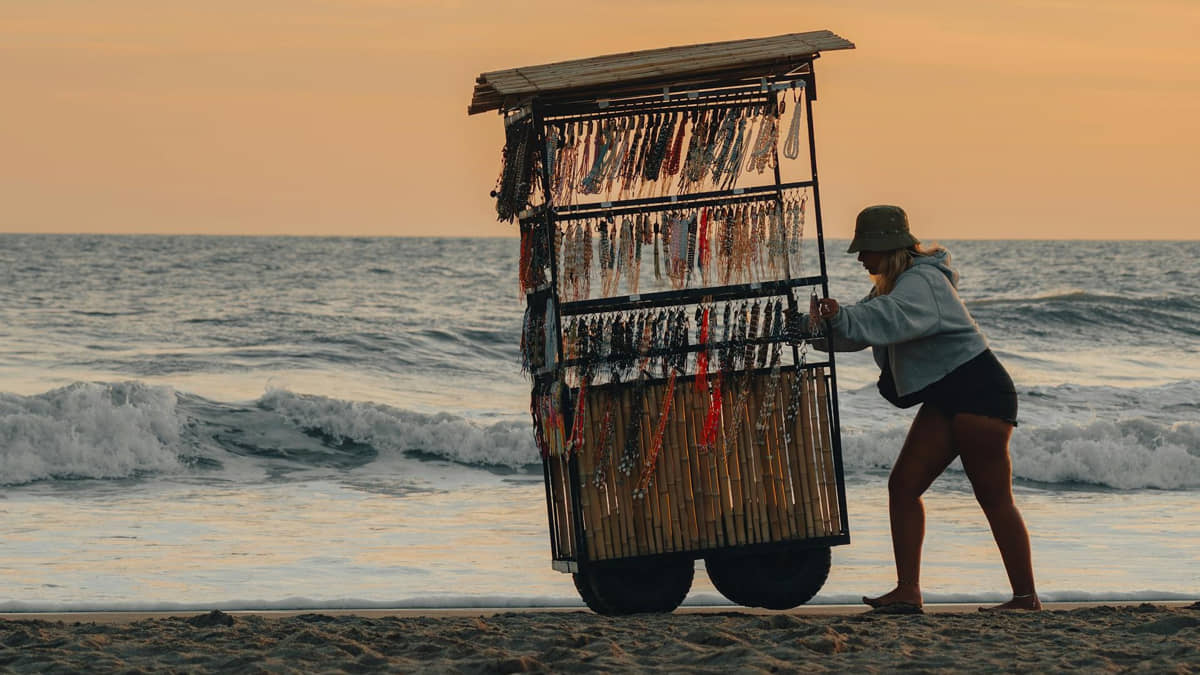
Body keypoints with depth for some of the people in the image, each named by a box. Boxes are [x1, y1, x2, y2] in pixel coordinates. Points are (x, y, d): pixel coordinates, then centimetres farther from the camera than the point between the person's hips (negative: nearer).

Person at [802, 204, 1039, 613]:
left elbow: (891, 319, -37)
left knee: (994, 497, -7)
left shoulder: (921, 282, -16)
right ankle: (907, 591, -5)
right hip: (943, 399, 10)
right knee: (903, 485, -1)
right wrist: (817, 322, -8)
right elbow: (854, 333, 10)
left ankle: (1026, 596, -1)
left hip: (979, 391, -10)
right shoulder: (894, 285, 16)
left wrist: (841, 317, -48)